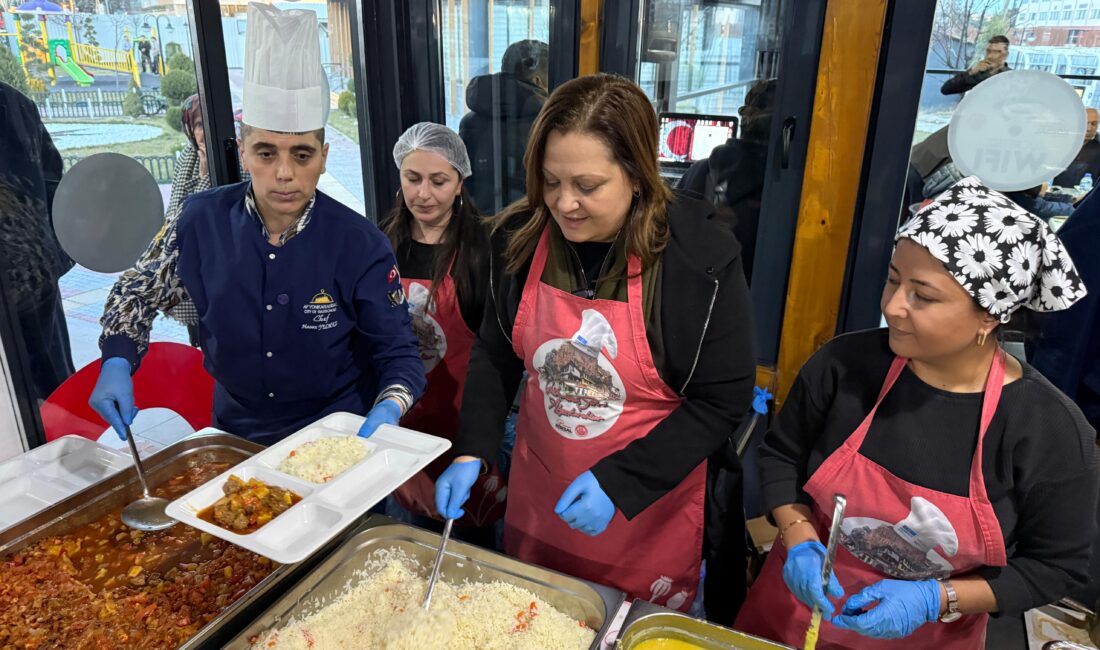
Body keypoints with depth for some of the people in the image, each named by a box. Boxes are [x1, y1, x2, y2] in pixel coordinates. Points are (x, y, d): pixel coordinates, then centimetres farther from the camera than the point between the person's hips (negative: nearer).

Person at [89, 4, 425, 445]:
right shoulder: (202, 220, -10)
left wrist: (390, 409, -30)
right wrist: (117, 363, -7)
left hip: (339, 439, -2)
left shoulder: (361, 246, -16)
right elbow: (139, 293, 8)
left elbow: (398, 354, -10)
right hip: (236, 436, 3)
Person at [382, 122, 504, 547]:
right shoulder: (385, 242, 1)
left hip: (462, 412, -4)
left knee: (472, 529, 10)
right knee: (420, 516, 22)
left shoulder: (481, 248, -14)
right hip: (404, 412, 5)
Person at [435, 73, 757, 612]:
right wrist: (472, 452, -11)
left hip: (651, 505, -3)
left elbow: (722, 399, -15)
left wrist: (619, 482, -22)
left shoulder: (701, 259, -22)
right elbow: (494, 355, 2)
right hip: (537, 489, 4)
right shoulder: (520, 238, -10)